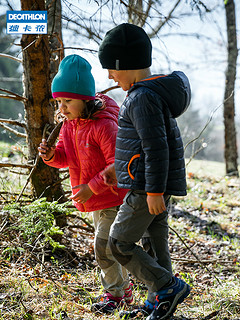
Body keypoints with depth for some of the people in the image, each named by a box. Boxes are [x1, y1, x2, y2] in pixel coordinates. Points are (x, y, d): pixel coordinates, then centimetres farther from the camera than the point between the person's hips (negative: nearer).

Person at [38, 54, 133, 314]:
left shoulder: (104, 126, -25)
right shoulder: (70, 125, 1)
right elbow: (65, 157, 11)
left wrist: (91, 188, -25)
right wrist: (51, 155, -12)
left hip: (113, 197, -9)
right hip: (94, 200, 9)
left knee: (103, 246, -7)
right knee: (107, 246, 18)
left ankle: (114, 293, 12)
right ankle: (124, 289, 33)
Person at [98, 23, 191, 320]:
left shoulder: (143, 97, -19)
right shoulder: (155, 92, 13)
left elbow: (156, 146, -24)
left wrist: (154, 191, -24)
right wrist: (116, 167, 22)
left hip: (147, 187, -10)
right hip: (152, 185, 10)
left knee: (120, 243, -3)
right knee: (155, 242, 14)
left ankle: (169, 287, 0)